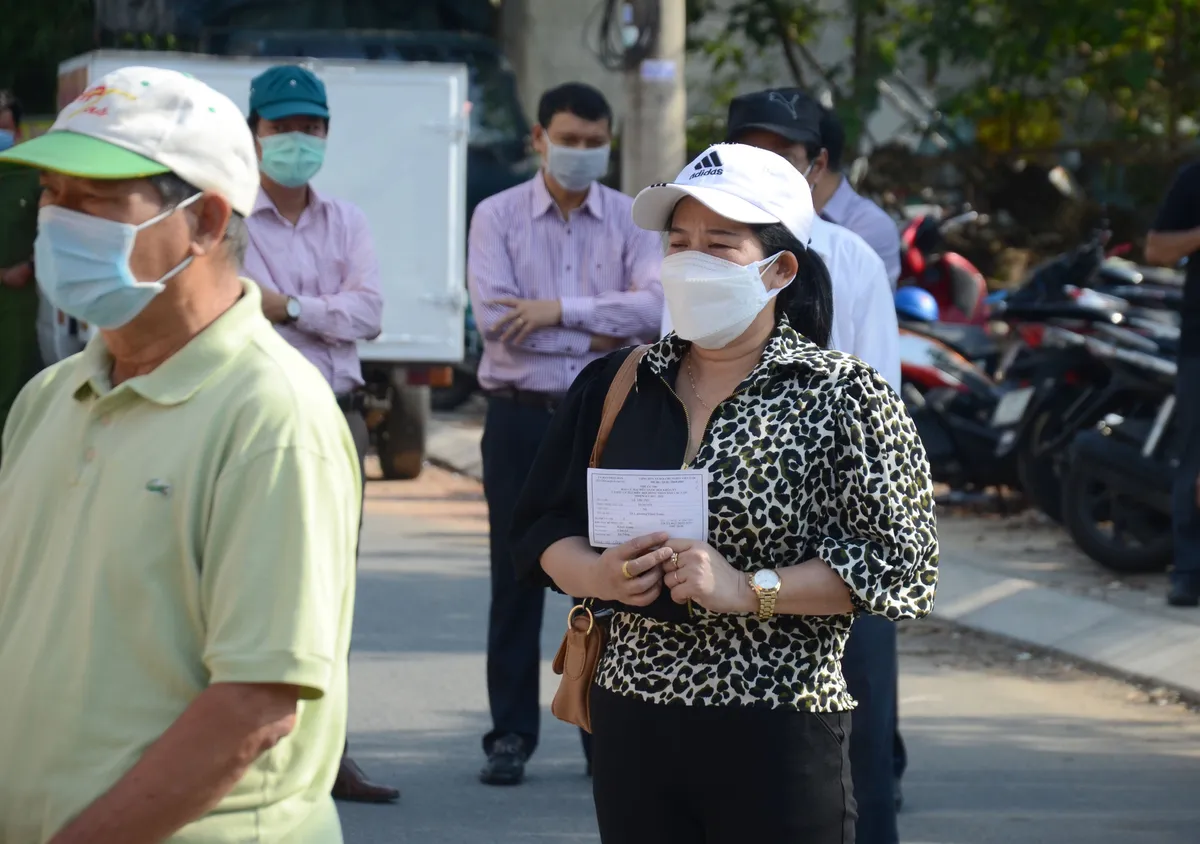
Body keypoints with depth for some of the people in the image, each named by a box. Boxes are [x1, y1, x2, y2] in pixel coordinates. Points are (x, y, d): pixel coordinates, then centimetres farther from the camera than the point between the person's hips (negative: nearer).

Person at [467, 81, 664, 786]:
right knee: (517, 577, 2)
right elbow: (496, 318, -11)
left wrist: (560, 310, -16)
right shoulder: (498, 217, 2)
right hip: (521, 415, -1)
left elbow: (658, 307, -11)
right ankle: (512, 736, 8)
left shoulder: (632, 220, 5)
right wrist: (600, 335, -11)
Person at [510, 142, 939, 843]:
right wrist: (601, 575, -8)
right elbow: (543, 530, 14)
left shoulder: (842, 397, -4)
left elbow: (905, 567, -9)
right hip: (631, 726, 4)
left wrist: (747, 589, -16)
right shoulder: (617, 386, 11)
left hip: (778, 737, -4)